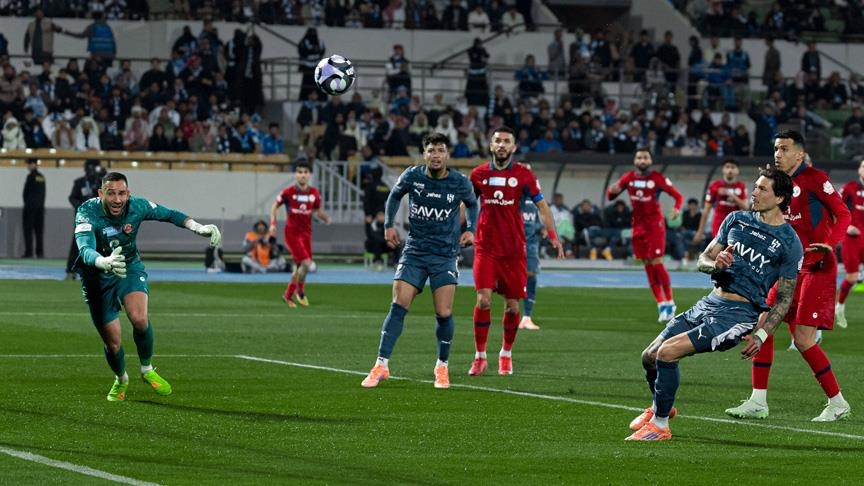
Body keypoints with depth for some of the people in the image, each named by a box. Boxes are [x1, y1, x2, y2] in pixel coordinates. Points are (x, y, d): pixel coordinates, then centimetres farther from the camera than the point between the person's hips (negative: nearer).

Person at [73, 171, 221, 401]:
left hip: (130, 268, 2)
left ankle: (147, 370, 3)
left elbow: (169, 214, -1)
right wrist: (105, 262, -66)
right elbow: (85, 250, -45)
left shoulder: (137, 206, -20)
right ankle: (121, 380, 34)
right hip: (98, 277, -2)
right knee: (112, 343, 0)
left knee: (139, 318, -25)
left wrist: (199, 228, -14)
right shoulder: (87, 213, -30)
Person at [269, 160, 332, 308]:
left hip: (306, 233, 5)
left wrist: (326, 218, -8)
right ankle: (300, 291, 4)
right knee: (306, 263, -17)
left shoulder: (314, 193, 1)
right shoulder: (288, 192, -9)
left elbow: (318, 211, 13)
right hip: (292, 233, -5)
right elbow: (275, 207, 4)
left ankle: (288, 295, 28)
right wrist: (273, 224, -7)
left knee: (299, 267, 11)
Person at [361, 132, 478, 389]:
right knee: (398, 307, -10)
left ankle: (442, 367, 13)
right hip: (414, 252, 1)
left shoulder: (460, 183, -6)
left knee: (444, 314, -7)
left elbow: (472, 204, 16)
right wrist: (388, 225, 8)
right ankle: (381, 365, -6)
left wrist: (471, 230, 3)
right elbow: (395, 195, 15)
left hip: (445, 255, -1)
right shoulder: (412, 176, -5)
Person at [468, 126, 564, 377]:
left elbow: (542, 206, 4)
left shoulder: (524, 175, 0)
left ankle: (506, 354, 23)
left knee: (512, 305, 3)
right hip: (486, 247, 0)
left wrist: (554, 237, -4)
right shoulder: (479, 174, 4)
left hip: (514, 249, 0)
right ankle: (480, 357, -3)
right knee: (484, 299, -12)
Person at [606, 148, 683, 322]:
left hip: (655, 224, -5)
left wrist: (677, 208, -29)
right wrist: (612, 191, -15)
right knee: (647, 265, 5)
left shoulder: (658, 178, -9)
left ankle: (669, 302, 1)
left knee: (657, 263, -11)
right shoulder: (628, 178, 3)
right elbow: (610, 196, 10)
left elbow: (678, 196, -8)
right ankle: (661, 304, 13)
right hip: (638, 225, 5)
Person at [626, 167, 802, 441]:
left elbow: (784, 298, -2)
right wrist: (716, 264, -11)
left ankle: (660, 426, -8)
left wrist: (761, 335, -11)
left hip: (739, 313, -7)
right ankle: (660, 407, 36)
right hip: (709, 303, 7)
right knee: (649, 357, 6)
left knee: (667, 352, -23)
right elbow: (703, 260, 13)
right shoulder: (737, 220, 9)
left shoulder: (789, 243, -6)